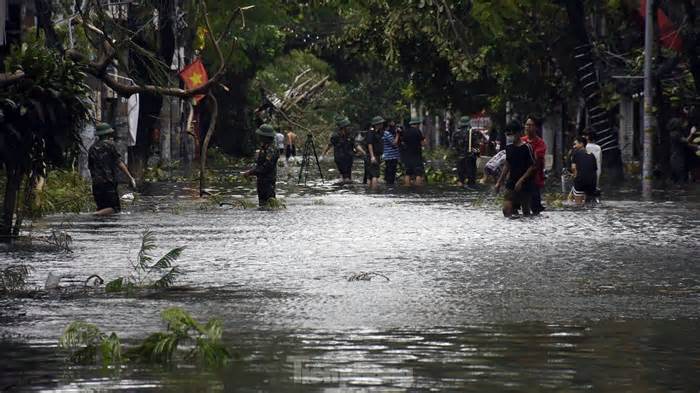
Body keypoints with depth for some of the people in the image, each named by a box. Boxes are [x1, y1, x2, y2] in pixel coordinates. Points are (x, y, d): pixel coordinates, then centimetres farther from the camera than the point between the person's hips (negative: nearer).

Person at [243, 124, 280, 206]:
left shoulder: (271, 150, -20)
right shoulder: (263, 147, 13)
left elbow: (265, 167, -24)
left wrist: (251, 172, -19)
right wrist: (251, 172, 9)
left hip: (268, 181, -10)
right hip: (262, 180, 10)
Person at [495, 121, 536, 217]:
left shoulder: (526, 148, -10)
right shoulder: (509, 148, 9)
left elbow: (533, 166, -12)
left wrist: (521, 180, -18)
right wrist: (499, 182, 17)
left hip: (525, 185, -5)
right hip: (511, 184, 5)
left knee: (526, 212, 2)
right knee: (506, 211, -11)